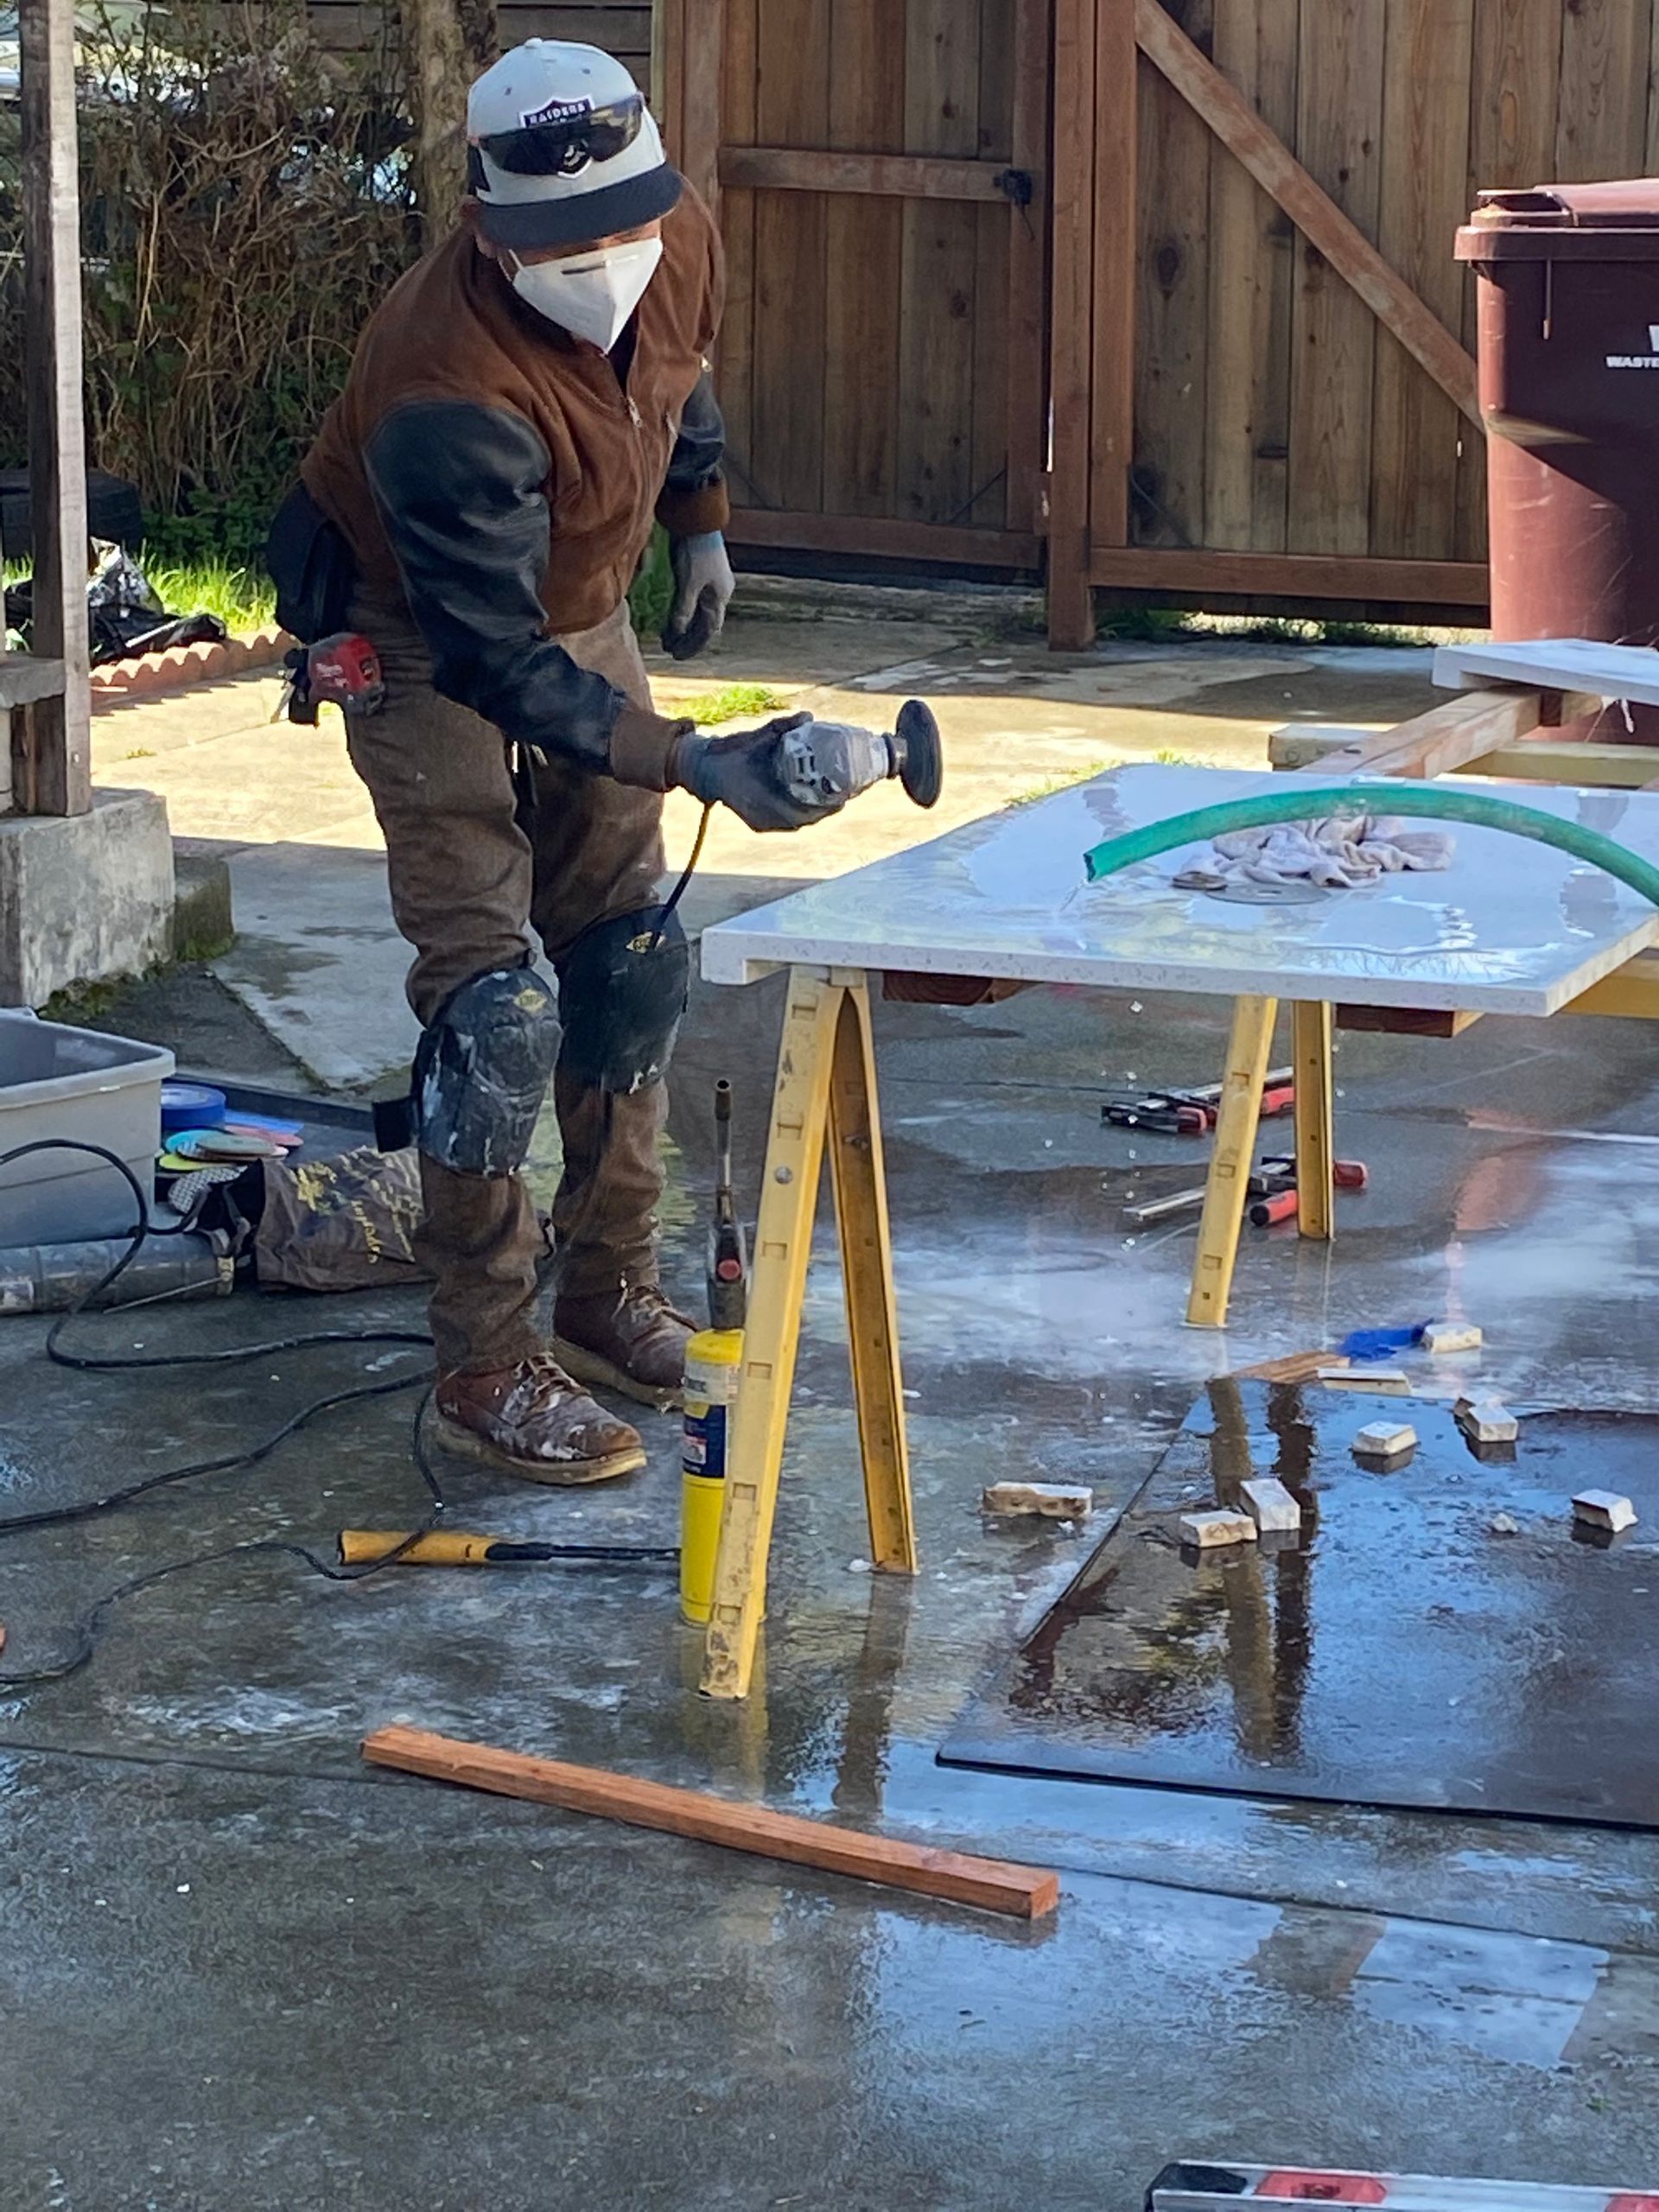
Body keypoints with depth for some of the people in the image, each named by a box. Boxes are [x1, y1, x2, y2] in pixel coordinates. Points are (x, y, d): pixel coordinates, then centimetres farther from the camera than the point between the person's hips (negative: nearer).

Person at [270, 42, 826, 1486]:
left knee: (633, 962, 9)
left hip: (580, 617, 7)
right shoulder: (450, 389, -38)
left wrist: (702, 523, 11)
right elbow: (495, 663, -36)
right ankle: (486, 1366, -3)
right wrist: (693, 763, -42)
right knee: (495, 1001, -13)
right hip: (426, 644, -7)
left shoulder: (681, 244, -17)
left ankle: (611, 1296, 23)